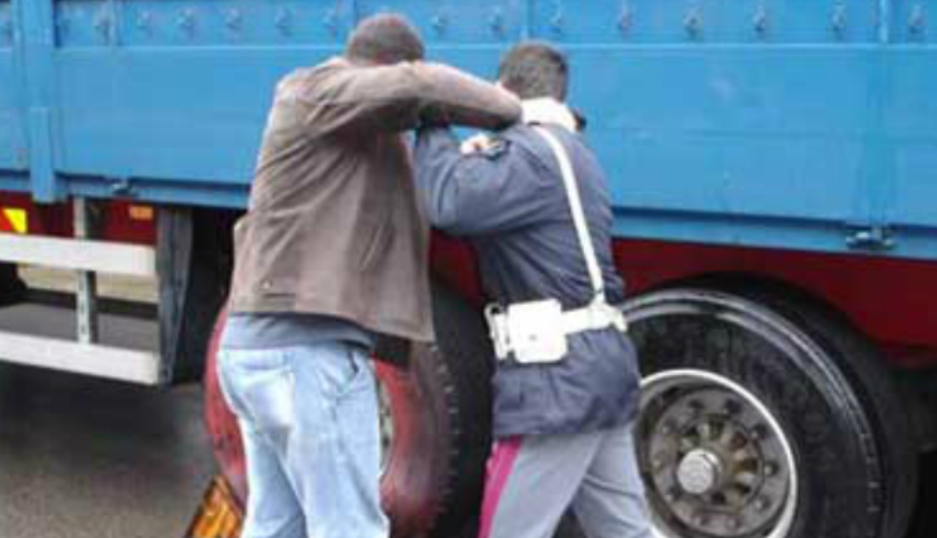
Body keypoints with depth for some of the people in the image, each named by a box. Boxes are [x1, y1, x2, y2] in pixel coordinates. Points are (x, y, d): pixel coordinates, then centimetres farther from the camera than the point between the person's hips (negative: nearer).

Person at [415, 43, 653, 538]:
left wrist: (434, 124, -10)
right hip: (597, 366, 10)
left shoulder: (533, 152, -12)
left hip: (561, 377, -10)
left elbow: (451, 204, -25)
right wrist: (482, 162, 7)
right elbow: (494, 210, 24)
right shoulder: (566, 152, 21)